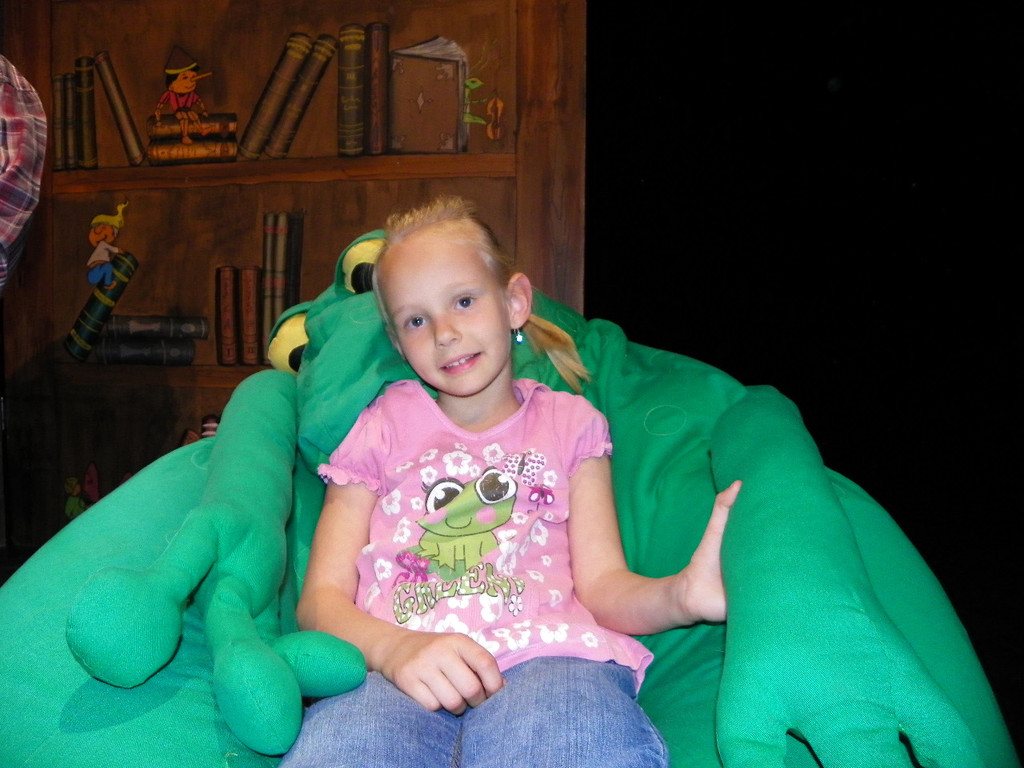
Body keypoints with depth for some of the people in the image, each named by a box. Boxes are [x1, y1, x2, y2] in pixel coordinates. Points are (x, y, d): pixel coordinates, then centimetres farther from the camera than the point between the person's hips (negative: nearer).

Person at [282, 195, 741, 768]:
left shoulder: (567, 422, 22)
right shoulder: (381, 427, 21)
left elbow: (602, 585, 8)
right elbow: (320, 600, 11)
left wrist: (681, 593, -17)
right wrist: (396, 648, -13)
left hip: (543, 654, 0)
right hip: (390, 671, 0)